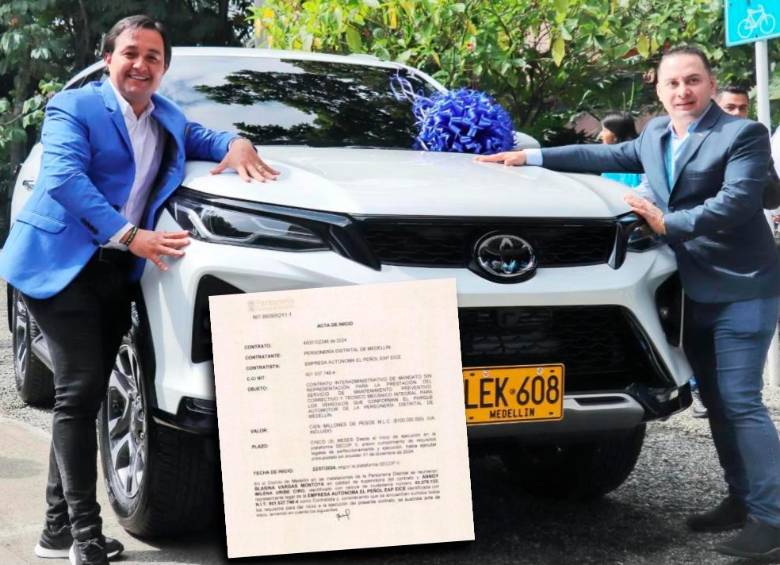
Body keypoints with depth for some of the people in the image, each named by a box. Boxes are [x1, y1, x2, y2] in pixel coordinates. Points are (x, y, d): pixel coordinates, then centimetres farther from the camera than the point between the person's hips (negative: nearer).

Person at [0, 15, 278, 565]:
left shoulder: (167, 117, 18)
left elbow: (195, 136, 33)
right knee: (80, 392, -13)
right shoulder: (74, 106, -2)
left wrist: (235, 142, 8)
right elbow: (65, 177, -15)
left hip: (119, 271, 7)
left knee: (85, 398, 9)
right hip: (64, 264, -7)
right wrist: (129, 235, -25)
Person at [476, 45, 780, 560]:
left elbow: (737, 200, -20)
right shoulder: (655, 135, 15)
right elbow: (605, 156, 21)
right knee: (717, 402, 11)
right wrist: (532, 157, 18)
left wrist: (668, 223, -22)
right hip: (696, 293, 8)